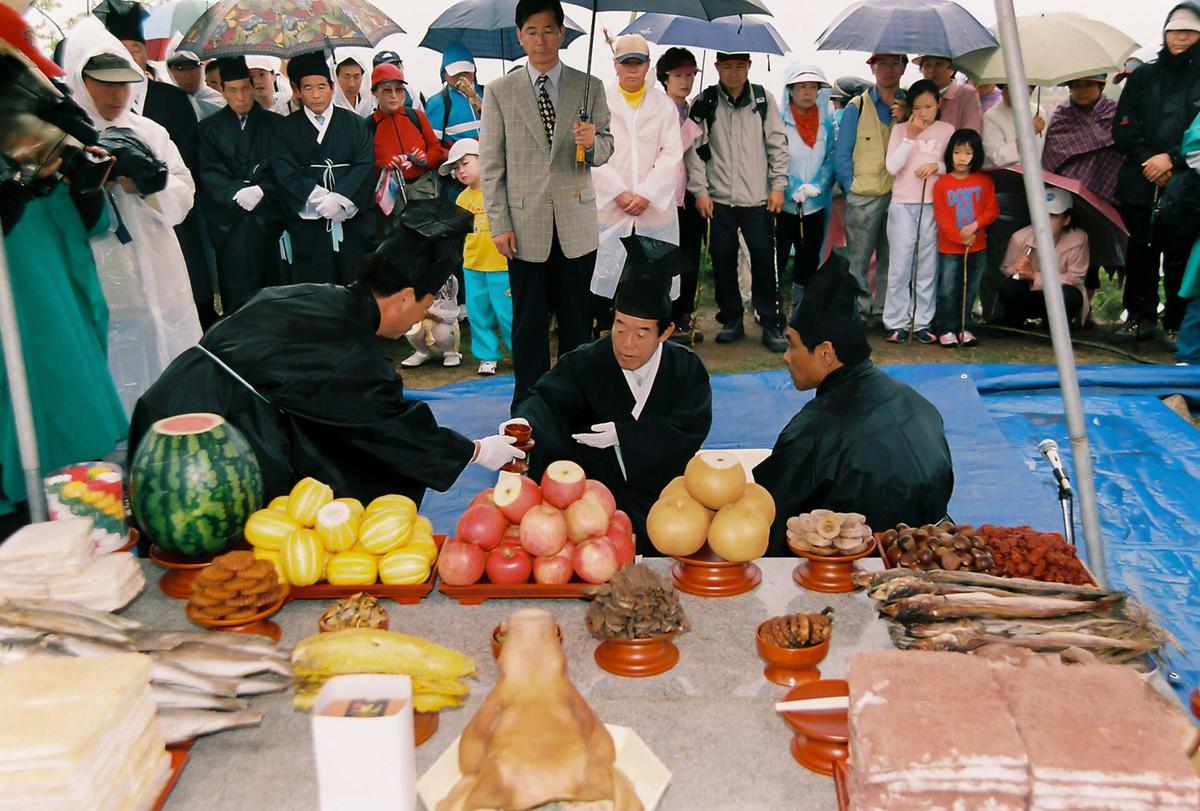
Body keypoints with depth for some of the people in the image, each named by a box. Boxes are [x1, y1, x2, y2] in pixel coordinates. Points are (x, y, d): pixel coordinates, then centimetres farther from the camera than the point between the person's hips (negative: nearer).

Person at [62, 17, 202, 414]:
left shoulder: (149, 131, 10)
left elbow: (183, 196, 5)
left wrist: (148, 186, -13)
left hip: (160, 279, 4)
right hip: (101, 287, -4)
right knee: (117, 383, -1)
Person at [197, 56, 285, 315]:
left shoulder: (275, 124, 11)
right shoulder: (209, 128, 11)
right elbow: (208, 172, 2)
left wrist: (260, 190, -13)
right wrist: (237, 192, -14)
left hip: (269, 219, 0)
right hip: (230, 223, 0)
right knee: (237, 293, -4)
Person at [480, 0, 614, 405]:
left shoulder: (590, 87, 6)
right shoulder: (499, 91, 3)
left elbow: (606, 149, 8)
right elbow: (491, 164, 1)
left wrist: (592, 142, -16)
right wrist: (499, 224, -5)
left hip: (577, 224, 1)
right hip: (525, 225, -1)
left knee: (577, 318, 9)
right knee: (529, 322, 6)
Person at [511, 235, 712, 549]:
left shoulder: (687, 368, -3)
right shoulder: (586, 363, -5)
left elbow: (689, 429, -10)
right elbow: (547, 397, -17)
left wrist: (622, 435, -20)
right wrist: (525, 422, -42)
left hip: (663, 495, 1)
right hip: (597, 486, -1)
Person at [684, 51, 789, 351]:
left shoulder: (763, 99, 6)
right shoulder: (704, 103, 3)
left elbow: (777, 144, 7)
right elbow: (694, 149, 2)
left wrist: (778, 185, 1)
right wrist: (700, 191, -3)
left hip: (759, 198, 0)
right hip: (719, 198, 0)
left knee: (764, 259, -2)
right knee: (723, 259, 4)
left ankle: (770, 323, 7)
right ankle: (731, 319, 19)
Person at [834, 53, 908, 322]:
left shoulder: (910, 107, 11)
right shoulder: (856, 107, 3)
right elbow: (842, 154, 3)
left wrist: (904, 122, -6)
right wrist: (852, 188, -4)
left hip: (899, 194, 3)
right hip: (864, 196, -3)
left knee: (891, 259, 7)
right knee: (858, 259, -2)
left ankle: (883, 311, 16)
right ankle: (859, 313, 7)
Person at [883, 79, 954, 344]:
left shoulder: (946, 131, 7)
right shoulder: (900, 130, 6)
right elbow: (892, 167, -5)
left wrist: (937, 166, -11)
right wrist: (910, 137, -12)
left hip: (933, 205, 1)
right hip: (902, 205, -1)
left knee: (927, 267, 3)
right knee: (900, 266, 0)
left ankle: (922, 323, 9)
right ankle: (897, 323, 7)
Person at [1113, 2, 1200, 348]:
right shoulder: (1143, 77, 12)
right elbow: (1123, 130, 6)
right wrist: (1147, 160, -7)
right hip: (1140, 185, 2)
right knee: (1141, 251, 8)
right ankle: (1140, 315, 21)